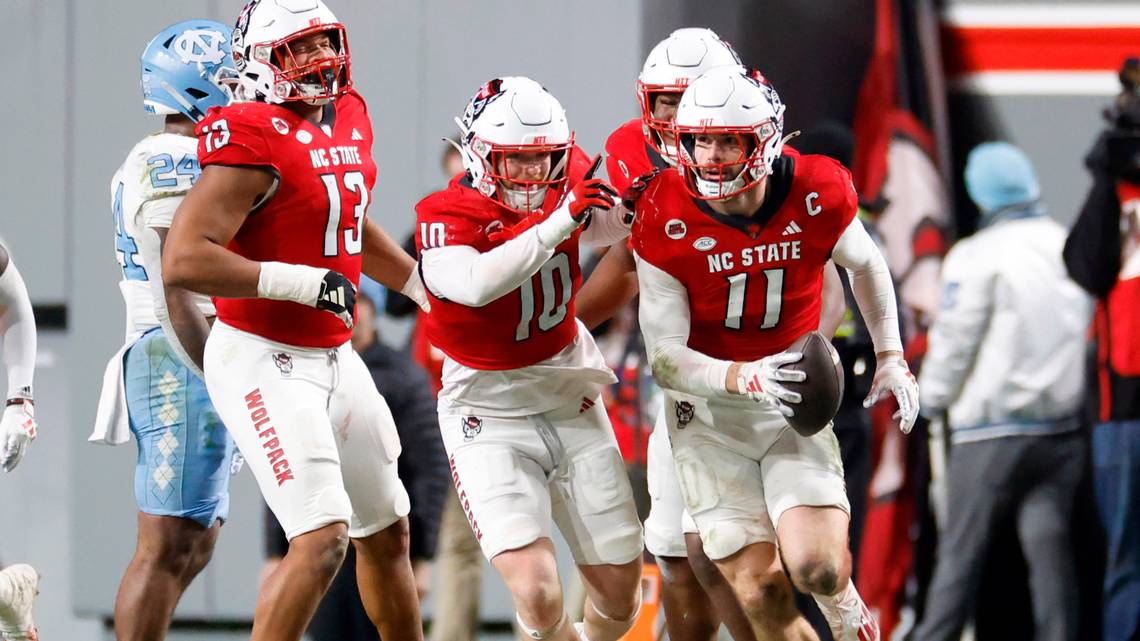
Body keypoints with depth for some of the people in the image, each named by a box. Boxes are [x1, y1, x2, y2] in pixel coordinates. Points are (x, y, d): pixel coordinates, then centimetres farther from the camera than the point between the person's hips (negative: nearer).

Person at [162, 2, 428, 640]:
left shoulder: (349, 118, 7)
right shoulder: (253, 140, -20)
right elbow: (185, 261, -27)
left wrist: (428, 287, 30)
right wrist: (305, 284, -27)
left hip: (333, 358, 9)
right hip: (265, 360, -9)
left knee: (388, 532, 19)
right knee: (323, 537, -20)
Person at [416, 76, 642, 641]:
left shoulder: (568, 186, -5)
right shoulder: (447, 219, -19)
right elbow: (476, 284, -39)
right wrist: (562, 221, -39)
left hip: (571, 404, 5)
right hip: (491, 420, -5)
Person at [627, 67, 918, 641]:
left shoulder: (817, 195, -14)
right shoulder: (664, 221, -18)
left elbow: (865, 266, 11)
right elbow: (665, 357, -17)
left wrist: (891, 358, 7)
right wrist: (742, 378, -34)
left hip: (793, 401, 0)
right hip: (709, 410, 0)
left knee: (817, 567, -19)